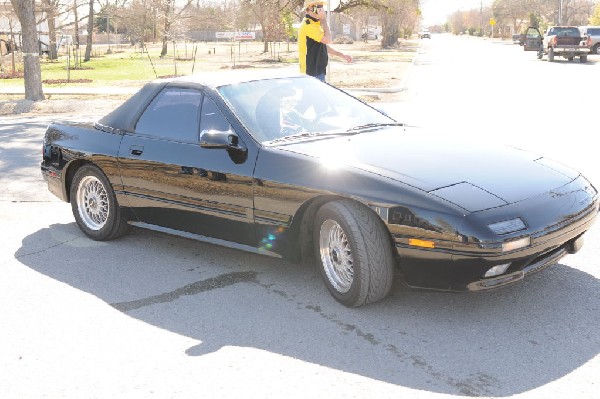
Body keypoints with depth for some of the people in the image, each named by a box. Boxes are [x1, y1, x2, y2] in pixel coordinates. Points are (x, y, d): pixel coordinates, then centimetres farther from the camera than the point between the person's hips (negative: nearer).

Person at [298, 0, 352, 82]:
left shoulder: (315, 23, 17)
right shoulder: (308, 24, -17)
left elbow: (324, 45, 23)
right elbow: (328, 40, -22)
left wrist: (342, 55, 20)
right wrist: (324, 20, -15)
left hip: (318, 70, 10)